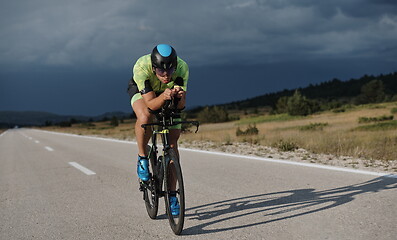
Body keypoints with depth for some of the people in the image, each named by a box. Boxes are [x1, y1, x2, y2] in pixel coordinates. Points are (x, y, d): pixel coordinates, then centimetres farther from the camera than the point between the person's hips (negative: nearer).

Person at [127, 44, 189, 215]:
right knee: (145, 117, -37)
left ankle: (172, 195, 4)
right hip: (141, 91, -2)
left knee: (172, 143, -7)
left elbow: (181, 105, -31)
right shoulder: (141, 67, -38)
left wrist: (179, 97, -53)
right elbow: (150, 104, -40)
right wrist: (164, 96, -59)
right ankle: (142, 158, -9)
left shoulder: (182, 68, -33)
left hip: (168, 93, 2)